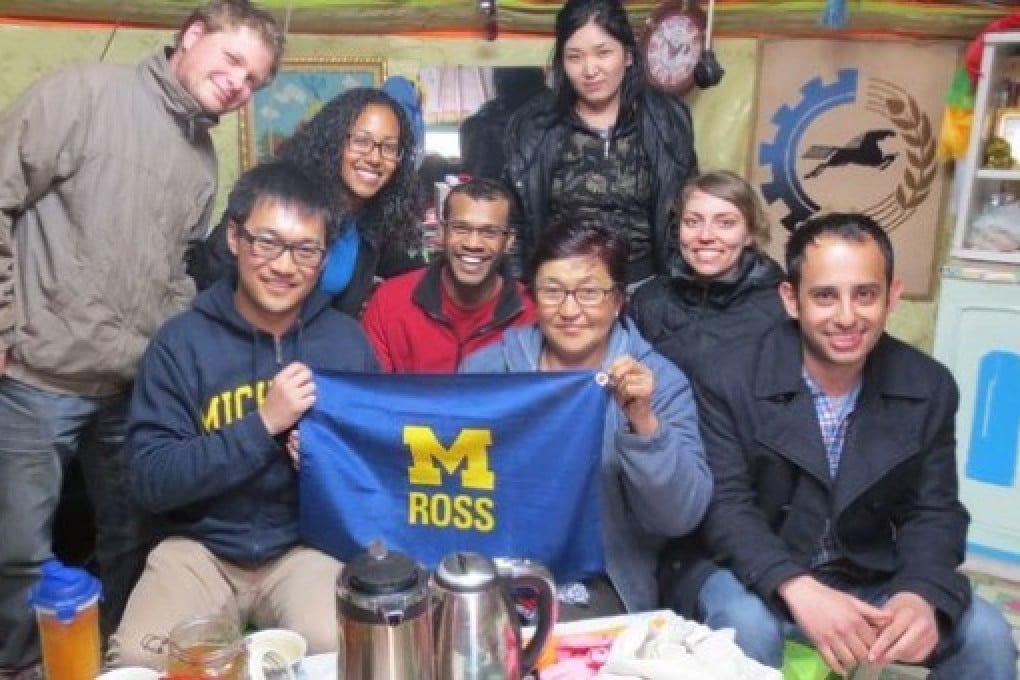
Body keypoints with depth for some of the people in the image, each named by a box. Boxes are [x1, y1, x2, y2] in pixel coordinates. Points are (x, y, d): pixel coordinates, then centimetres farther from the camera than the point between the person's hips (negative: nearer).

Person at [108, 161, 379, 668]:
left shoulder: (346, 340, 0)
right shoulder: (181, 340, -5)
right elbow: (148, 480, -11)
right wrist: (264, 425, -20)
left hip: (306, 546, 1)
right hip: (200, 547, 0)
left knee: (339, 652, -25)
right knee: (137, 661, -23)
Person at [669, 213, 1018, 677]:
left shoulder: (929, 387, -3)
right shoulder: (733, 380, -14)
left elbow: (933, 513, -3)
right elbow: (724, 506, -18)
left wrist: (923, 595, -25)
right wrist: (796, 589, -36)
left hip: (869, 582, 4)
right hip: (757, 579, -3)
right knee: (747, 623, -34)